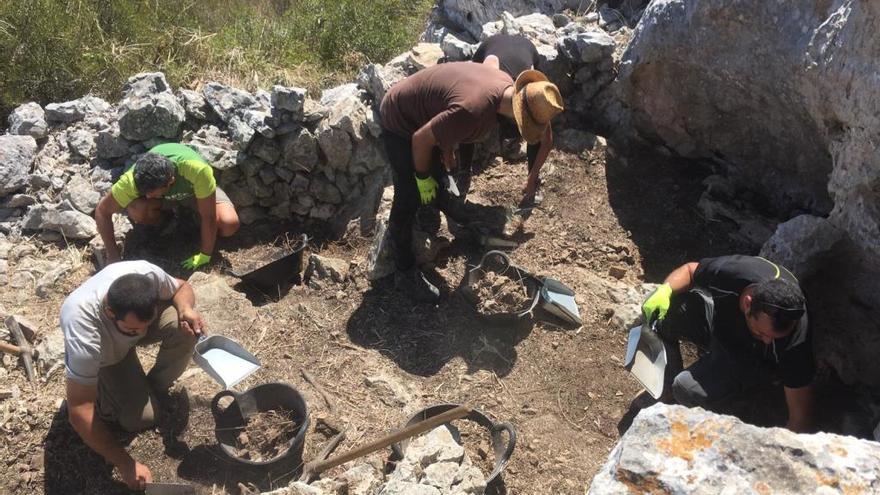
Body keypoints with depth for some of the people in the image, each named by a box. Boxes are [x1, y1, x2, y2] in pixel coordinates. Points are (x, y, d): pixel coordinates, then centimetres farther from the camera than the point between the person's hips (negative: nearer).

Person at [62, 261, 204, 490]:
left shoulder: (146, 273, -37)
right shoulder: (83, 336, -45)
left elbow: (181, 288, -13)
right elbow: (79, 413, -38)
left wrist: (186, 309, -37)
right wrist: (125, 464, -37)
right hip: (103, 357, -3)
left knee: (183, 326, -27)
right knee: (140, 417, -20)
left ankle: (155, 388, -2)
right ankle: (108, 393, 13)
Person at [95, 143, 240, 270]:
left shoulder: (197, 170, -44)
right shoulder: (133, 179, -36)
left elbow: (209, 217, -33)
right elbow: (102, 211, -23)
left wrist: (204, 256, -26)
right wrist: (113, 256, -26)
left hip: (195, 189, -1)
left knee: (230, 224, -28)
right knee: (136, 210, -32)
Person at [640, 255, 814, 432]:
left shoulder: (795, 342, -37)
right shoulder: (731, 272, -35)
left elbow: (801, 416, -26)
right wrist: (665, 290, -30)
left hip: (753, 359, -3)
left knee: (689, 389, -31)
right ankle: (666, 388, -2)